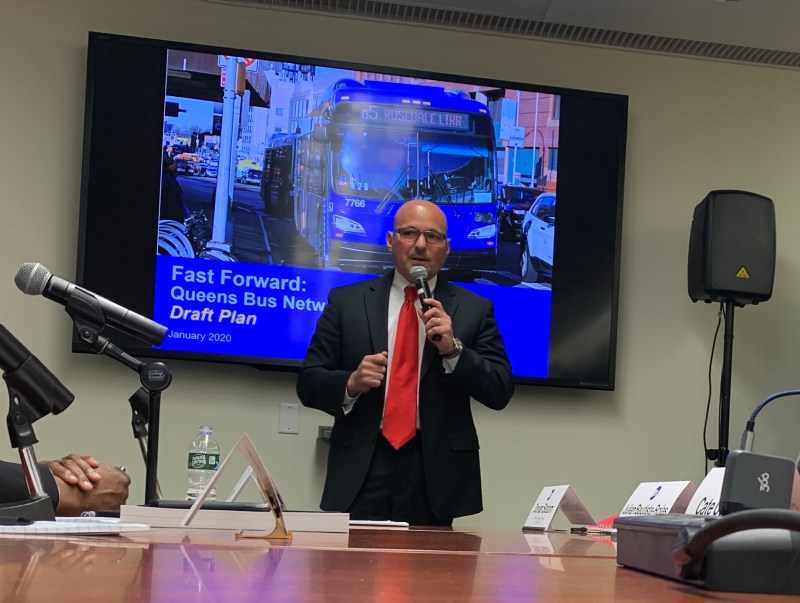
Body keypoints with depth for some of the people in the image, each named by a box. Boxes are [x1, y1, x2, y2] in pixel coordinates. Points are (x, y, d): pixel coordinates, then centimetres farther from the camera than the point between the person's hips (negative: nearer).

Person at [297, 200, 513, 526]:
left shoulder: (475, 309, 6)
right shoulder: (346, 301, 7)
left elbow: (501, 392, 0)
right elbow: (308, 383, 6)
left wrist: (452, 349, -14)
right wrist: (350, 384, -14)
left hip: (436, 475, 0)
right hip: (361, 473, 0)